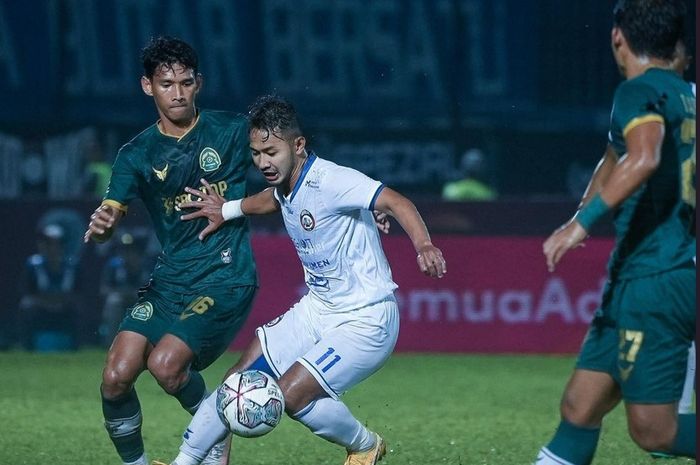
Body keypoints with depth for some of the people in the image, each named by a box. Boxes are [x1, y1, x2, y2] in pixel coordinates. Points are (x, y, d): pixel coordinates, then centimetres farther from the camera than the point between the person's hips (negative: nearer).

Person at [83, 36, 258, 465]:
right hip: (170, 279, 4)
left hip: (226, 278, -4)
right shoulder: (137, 155, 3)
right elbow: (110, 216, -7)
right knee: (116, 378, -9)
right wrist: (100, 226, -32)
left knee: (165, 364, -23)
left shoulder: (233, 131, -2)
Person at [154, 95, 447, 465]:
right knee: (240, 378, 3)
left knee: (291, 394, -20)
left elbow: (395, 202, -36)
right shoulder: (284, 184, 3)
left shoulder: (329, 181, -23)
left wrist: (423, 245, -53)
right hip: (317, 308, 8)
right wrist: (228, 210, 21)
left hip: (366, 320, -8)